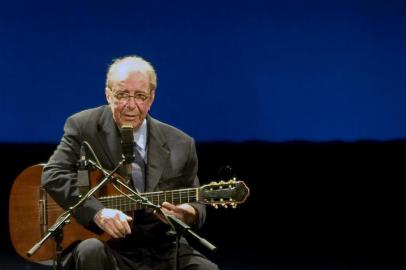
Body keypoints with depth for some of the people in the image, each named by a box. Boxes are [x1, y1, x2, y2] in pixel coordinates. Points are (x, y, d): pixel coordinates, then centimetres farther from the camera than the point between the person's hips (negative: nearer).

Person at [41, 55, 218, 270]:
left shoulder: (181, 145, 6)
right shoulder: (83, 127, 0)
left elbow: (196, 206, 13)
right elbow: (53, 175, -14)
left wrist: (189, 215, -13)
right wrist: (98, 212, -28)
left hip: (163, 253, 2)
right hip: (109, 247, -2)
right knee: (90, 250, -35)